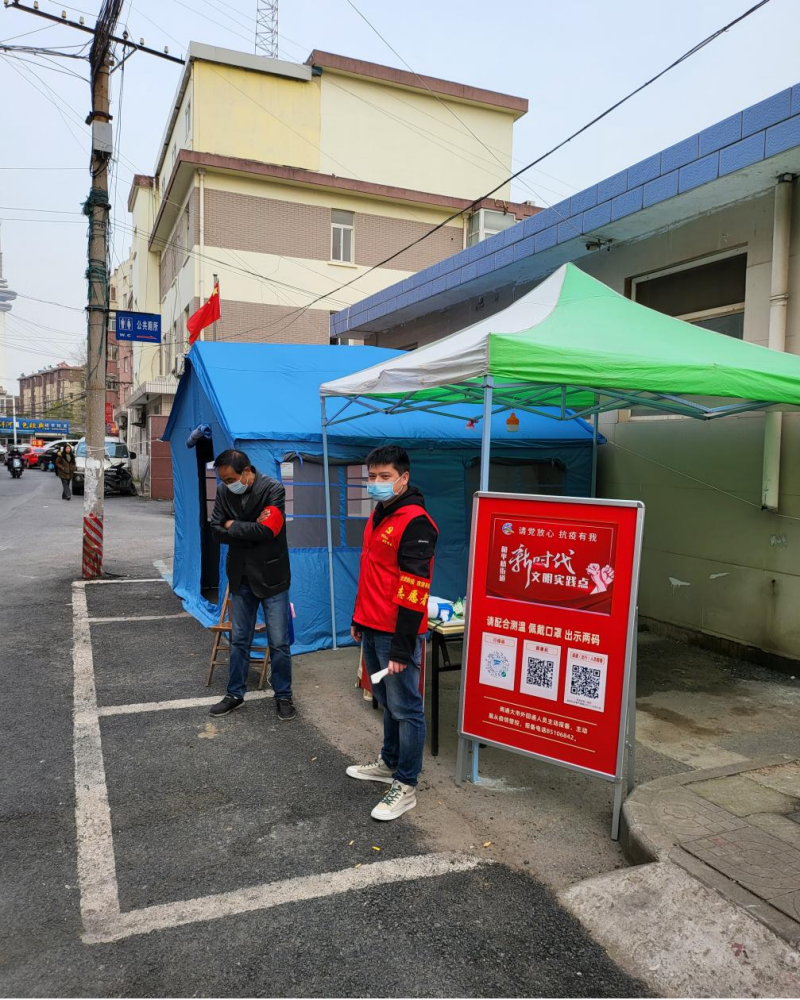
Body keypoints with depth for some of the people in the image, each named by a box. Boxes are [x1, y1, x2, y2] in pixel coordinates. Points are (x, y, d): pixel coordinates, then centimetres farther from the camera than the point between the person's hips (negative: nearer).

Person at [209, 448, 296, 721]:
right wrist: (251, 532, -17)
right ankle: (235, 694, 28)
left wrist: (233, 526, -11)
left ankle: (283, 696, 20)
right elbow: (217, 530, -4)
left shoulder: (272, 489, -15)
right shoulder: (223, 492, -1)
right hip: (241, 576, 4)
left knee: (279, 643, 3)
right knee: (239, 640, 14)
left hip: (271, 576, -4)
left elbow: (267, 530, -24)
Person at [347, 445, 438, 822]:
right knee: (387, 701, 22)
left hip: (395, 633, -9)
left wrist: (401, 649, -21)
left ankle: (405, 786, 13)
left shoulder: (415, 523, -18)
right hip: (372, 629, 9)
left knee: (405, 708, 2)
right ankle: (390, 763, 38)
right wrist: (359, 619, 23)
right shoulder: (379, 515, 13)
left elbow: (413, 591, -21)